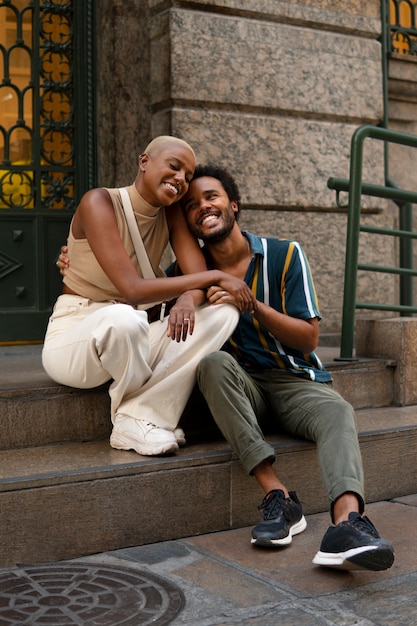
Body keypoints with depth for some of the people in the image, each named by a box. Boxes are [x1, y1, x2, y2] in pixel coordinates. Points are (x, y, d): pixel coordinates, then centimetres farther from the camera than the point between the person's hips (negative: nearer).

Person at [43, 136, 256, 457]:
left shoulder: (171, 212, 3)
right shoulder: (99, 202, -16)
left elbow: (199, 276, -8)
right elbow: (132, 289, -27)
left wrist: (188, 299, -34)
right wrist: (216, 276, -24)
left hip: (132, 339, 6)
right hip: (74, 339, -6)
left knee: (224, 311, -15)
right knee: (122, 318, -41)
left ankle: (137, 419, -21)